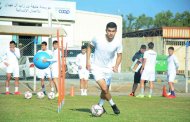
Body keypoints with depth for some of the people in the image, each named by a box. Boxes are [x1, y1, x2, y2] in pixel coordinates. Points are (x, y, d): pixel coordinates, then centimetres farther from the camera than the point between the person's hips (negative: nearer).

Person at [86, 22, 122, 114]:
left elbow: (119, 55, 1)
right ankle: (113, 105, 2)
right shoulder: (98, 39, -16)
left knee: (105, 90, 11)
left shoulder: (118, 43, -12)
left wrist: (116, 66, -16)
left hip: (108, 68, 3)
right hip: (96, 67, -3)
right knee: (104, 88, -18)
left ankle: (100, 106, 35)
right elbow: (89, 47, 2)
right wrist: (88, 61, -4)